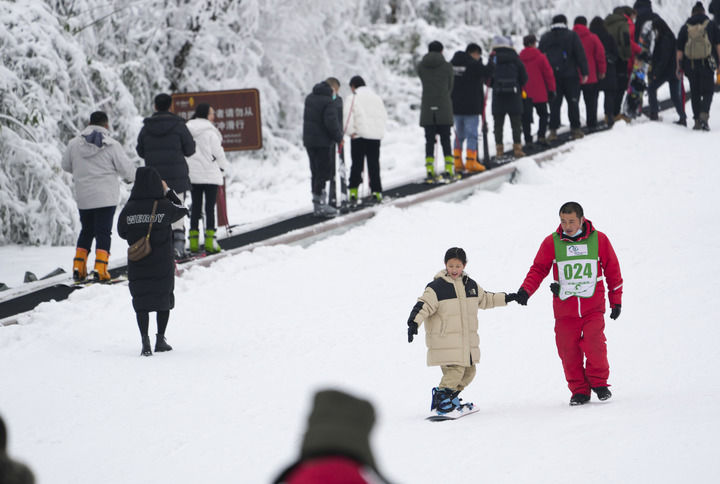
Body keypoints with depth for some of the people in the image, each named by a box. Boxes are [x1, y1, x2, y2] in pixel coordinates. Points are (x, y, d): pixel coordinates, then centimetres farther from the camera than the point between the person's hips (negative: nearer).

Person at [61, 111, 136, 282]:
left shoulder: (74, 143, 1)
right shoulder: (112, 145, -9)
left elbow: (66, 165, 13)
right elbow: (127, 168, -6)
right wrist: (131, 178, 17)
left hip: (83, 197, 4)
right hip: (106, 197, -4)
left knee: (86, 231, 17)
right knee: (103, 232, 0)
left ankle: (79, 267, 11)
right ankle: (100, 268, -10)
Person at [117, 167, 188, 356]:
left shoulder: (129, 210, -8)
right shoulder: (165, 207, -11)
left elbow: (122, 232, 4)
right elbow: (182, 210, 10)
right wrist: (168, 191, 16)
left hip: (137, 264, 1)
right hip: (163, 265, -1)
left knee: (141, 302, 8)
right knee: (164, 299, 15)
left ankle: (145, 340, -5)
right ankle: (160, 339, 18)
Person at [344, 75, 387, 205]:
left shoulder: (354, 98, -4)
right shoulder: (377, 97, 8)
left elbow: (348, 117, -13)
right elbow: (384, 116, 10)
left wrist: (351, 131, -5)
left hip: (359, 136, -3)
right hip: (375, 136, 3)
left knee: (356, 165, 2)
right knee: (374, 165, 9)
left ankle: (353, 191, -5)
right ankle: (376, 192, 7)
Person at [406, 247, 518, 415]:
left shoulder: (471, 285, 12)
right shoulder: (437, 287, -7)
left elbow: (485, 299, 29)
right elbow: (424, 305, -15)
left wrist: (506, 298, 31)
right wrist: (414, 322, -30)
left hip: (467, 341, 7)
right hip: (445, 342, -7)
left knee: (469, 372, 8)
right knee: (455, 370, -17)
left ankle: (450, 397, 24)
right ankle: (441, 399, -8)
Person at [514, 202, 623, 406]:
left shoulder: (599, 240, 2)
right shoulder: (552, 242, 2)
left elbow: (612, 270, 10)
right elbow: (539, 269, 6)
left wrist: (616, 300, 12)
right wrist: (525, 290, -11)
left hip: (593, 307, -1)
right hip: (564, 309, 1)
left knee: (594, 344, -17)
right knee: (568, 350, -4)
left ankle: (599, 382, 5)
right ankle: (579, 391, 9)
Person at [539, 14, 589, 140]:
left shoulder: (545, 38, 10)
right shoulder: (571, 36, -1)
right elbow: (580, 55, -4)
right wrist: (584, 72, -2)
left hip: (552, 76, 2)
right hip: (570, 75, -2)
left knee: (554, 104, 3)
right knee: (573, 102, 4)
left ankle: (553, 130, -4)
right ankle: (575, 128, 5)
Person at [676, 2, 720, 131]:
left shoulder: (685, 28, 8)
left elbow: (679, 51, 6)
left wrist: (679, 68, 11)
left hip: (690, 65, 1)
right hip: (707, 64, -1)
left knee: (695, 93, 11)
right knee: (707, 91, 4)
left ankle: (697, 120, 10)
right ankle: (704, 114, -19)